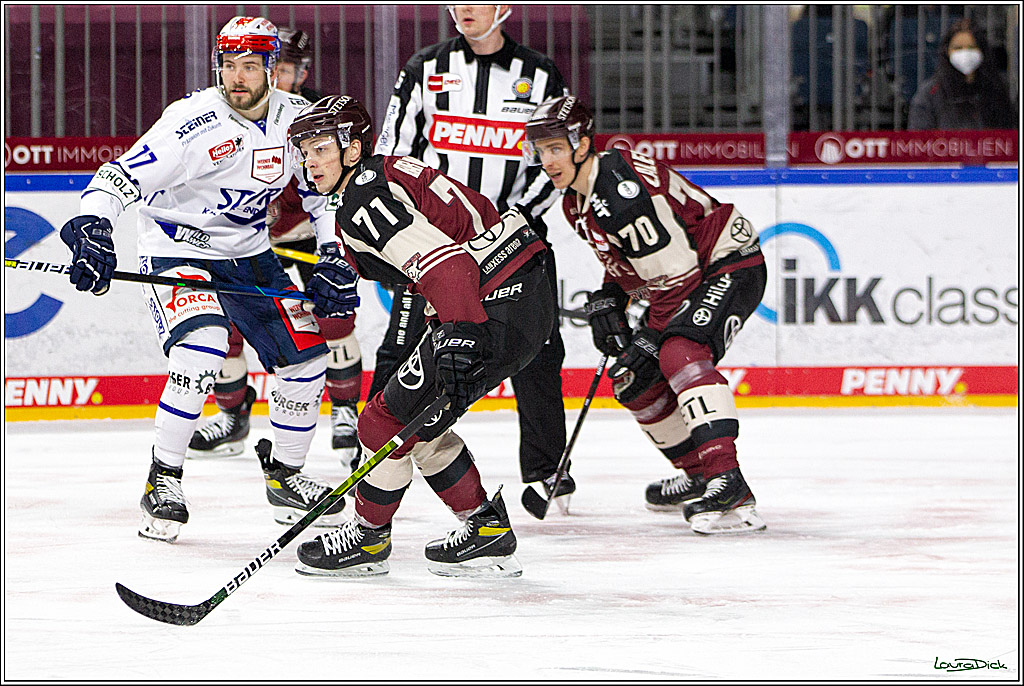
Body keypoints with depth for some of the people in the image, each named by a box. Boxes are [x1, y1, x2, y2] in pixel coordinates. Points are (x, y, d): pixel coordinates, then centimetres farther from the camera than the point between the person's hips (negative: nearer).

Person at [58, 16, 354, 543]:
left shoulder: (296, 117, -6)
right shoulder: (194, 120, -24)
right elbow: (120, 178, -30)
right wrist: (92, 227, -47)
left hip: (249, 253, 6)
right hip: (176, 249, -6)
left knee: (307, 355, 3)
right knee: (202, 347, -30)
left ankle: (285, 477, 23)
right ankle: (163, 479, -18)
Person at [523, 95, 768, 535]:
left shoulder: (625, 188, -27)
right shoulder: (576, 202, 6)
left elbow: (675, 271, -28)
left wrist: (649, 339, -22)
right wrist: (607, 301, 2)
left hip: (730, 265, -11)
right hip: (685, 276, 11)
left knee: (679, 353, -33)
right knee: (634, 382, 11)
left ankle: (728, 483, -41)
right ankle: (699, 474, 27)